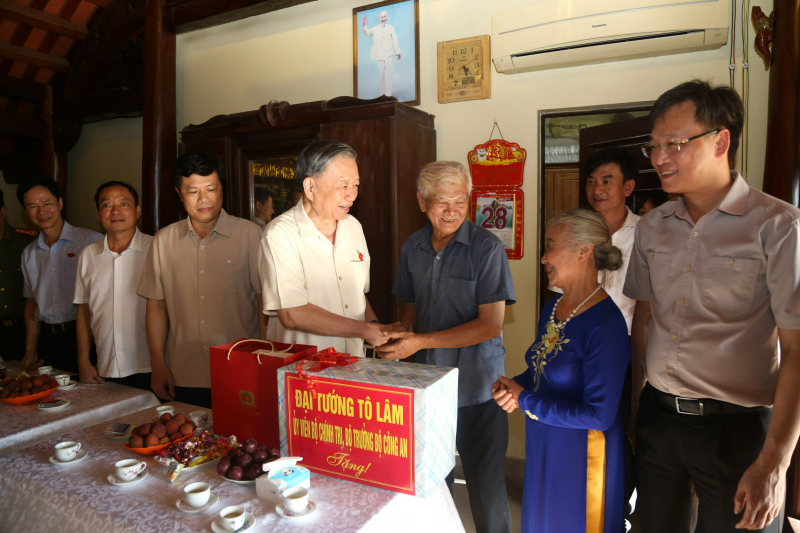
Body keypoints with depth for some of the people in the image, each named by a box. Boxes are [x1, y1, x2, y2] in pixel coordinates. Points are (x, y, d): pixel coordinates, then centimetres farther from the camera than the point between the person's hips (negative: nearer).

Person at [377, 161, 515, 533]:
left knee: (486, 487, 9)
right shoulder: (413, 248, 4)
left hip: (475, 388, -4)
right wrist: (402, 335, -6)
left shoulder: (487, 248, -12)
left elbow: (490, 324, -16)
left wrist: (420, 342, -19)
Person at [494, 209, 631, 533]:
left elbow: (599, 415, -25)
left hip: (582, 454, -7)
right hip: (543, 446, 8)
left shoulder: (605, 323, -25)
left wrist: (525, 400, -19)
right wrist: (513, 386, -6)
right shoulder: (552, 309, 2)